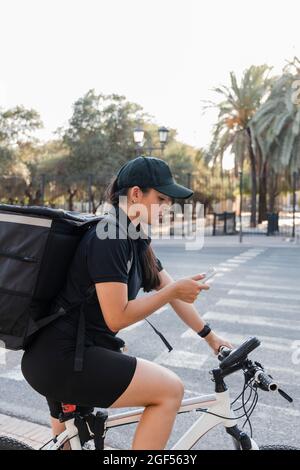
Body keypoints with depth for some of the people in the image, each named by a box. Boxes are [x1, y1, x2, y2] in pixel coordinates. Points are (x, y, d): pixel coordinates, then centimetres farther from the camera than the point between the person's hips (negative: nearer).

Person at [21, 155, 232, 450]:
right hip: (62, 359, -11)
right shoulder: (108, 238, -21)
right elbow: (117, 318, -22)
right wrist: (173, 290, -17)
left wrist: (211, 337, 19)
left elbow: (170, 290, 14)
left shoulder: (136, 241, 9)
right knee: (170, 390, -12)